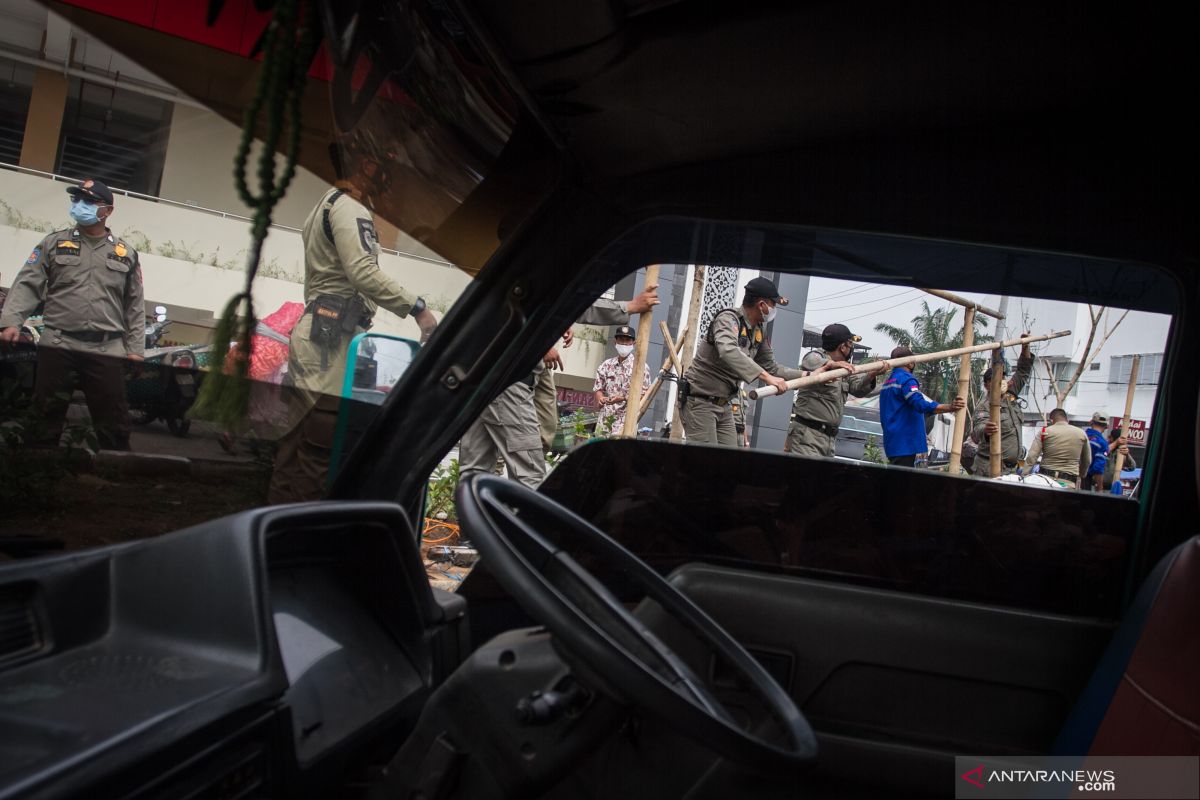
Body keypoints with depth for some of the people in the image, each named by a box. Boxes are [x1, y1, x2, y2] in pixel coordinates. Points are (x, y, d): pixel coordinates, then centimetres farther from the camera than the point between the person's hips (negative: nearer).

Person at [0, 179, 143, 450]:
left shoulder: (126, 254, 12)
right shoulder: (54, 243, 11)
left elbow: (135, 305, 12)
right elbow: (27, 285, 4)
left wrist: (135, 348, 5)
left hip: (107, 350, 0)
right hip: (58, 345, 0)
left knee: (114, 422, 1)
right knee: (45, 417, 6)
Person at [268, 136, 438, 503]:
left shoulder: (325, 206, 28)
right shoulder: (349, 209, -6)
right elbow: (363, 273, -21)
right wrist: (417, 307, -16)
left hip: (318, 335, 11)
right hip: (330, 340, -11)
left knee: (297, 450, 10)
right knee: (316, 453, -13)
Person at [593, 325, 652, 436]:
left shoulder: (641, 367, -2)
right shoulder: (606, 365, 12)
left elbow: (644, 394, -4)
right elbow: (598, 389, 16)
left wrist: (623, 398, -18)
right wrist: (600, 398, -7)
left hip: (626, 419, -4)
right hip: (605, 418, 5)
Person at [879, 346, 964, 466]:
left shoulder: (888, 382, 18)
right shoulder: (906, 379, -12)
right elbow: (921, 404, -28)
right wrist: (950, 407, -36)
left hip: (892, 442, 10)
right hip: (905, 442, -10)